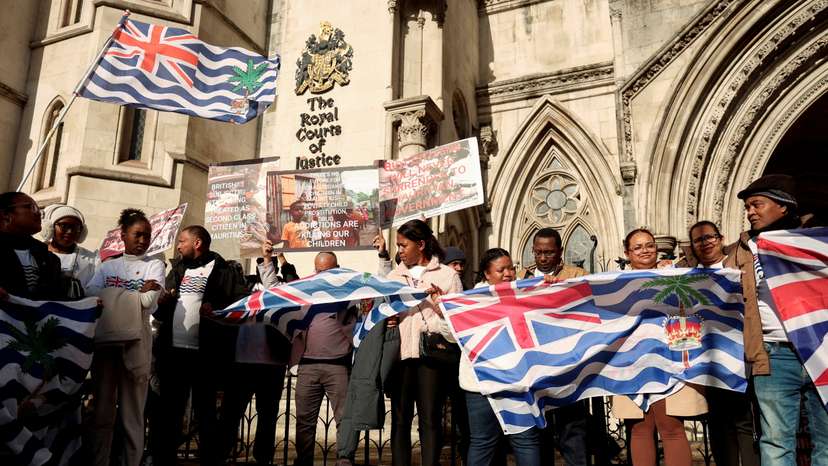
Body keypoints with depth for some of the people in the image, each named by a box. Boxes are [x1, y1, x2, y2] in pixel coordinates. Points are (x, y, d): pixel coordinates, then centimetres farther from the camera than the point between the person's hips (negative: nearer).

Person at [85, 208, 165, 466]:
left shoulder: (154, 265, 7)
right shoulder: (107, 266, 15)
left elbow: (149, 301, -9)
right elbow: (91, 294, -3)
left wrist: (112, 295, -1)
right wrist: (134, 293, -10)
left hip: (135, 342, -3)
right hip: (104, 339, 3)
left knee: (132, 411, 1)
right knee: (102, 409, 8)